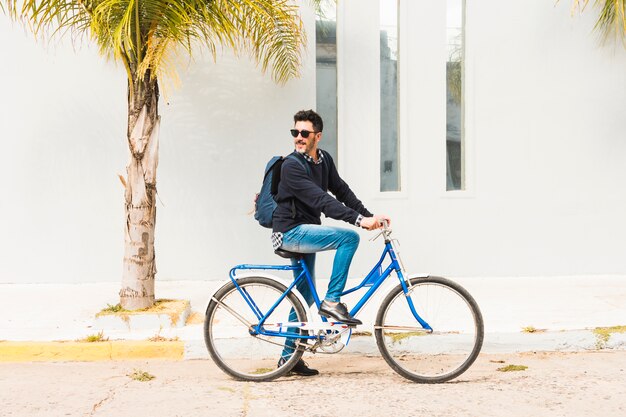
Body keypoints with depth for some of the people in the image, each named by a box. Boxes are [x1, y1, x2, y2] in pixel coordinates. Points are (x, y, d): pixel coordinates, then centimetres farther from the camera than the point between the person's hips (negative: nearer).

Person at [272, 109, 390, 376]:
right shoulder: (292, 166, -20)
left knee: (305, 297, 13)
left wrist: (370, 216, -3)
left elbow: (342, 191, 9)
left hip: (305, 233, 9)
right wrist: (359, 220, -36)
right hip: (290, 232, -9)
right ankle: (332, 301, -19)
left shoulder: (324, 160, 7)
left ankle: (289, 357, 22)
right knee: (349, 237, -24)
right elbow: (321, 201, -29)